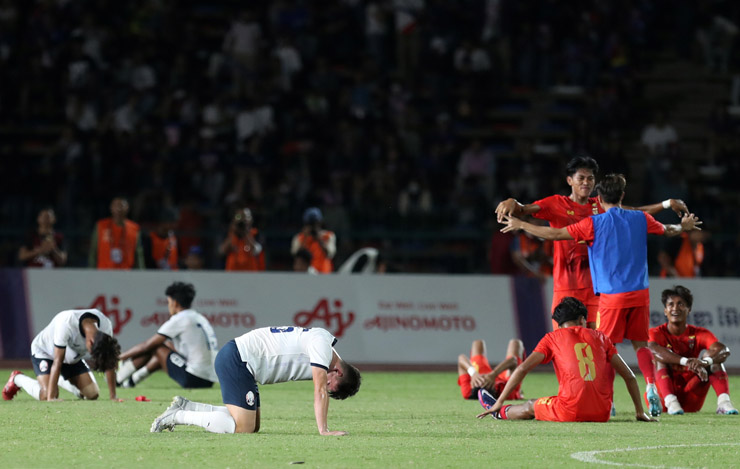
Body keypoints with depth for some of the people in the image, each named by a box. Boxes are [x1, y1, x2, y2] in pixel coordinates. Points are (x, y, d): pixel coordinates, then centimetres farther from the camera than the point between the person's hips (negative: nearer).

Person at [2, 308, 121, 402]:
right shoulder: (66, 324, -42)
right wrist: (51, 398, -39)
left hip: (73, 358, 6)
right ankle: (17, 379, 5)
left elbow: (109, 363, -18)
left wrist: (113, 397, -21)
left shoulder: (105, 326, -27)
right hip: (44, 352, -6)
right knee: (46, 395, -26)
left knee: (93, 394, -6)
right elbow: (57, 363, -38)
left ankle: (61, 381, 23)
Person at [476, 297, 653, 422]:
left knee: (530, 407, 24)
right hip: (602, 413, 3)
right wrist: (640, 412, 22)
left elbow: (522, 369, 3)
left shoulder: (552, 338, 11)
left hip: (571, 412, -2)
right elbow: (629, 376, 15)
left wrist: (499, 404, 8)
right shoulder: (599, 337, 17)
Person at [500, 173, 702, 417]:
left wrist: (520, 225, 7)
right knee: (640, 344, 12)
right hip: (640, 294, 4)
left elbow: (554, 234, -4)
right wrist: (683, 226, 50)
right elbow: (668, 230, 27)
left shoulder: (593, 224, -5)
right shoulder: (640, 219, 8)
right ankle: (652, 387, -6)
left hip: (612, 296, -4)